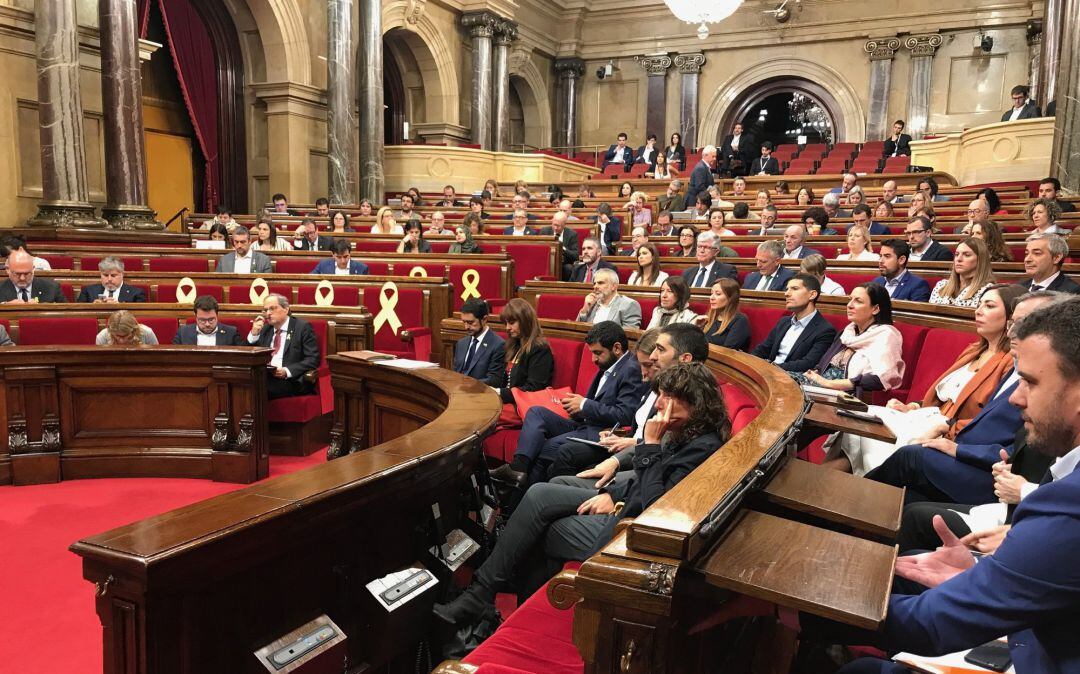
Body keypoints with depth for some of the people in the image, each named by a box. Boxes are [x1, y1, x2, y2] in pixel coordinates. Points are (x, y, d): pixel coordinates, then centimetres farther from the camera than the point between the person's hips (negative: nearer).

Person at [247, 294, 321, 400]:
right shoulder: (265, 328, 20)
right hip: (265, 377, 5)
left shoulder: (303, 327, 3)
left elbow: (313, 359, -7)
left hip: (291, 380, -5)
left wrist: (287, 371, -19)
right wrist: (254, 334, 2)